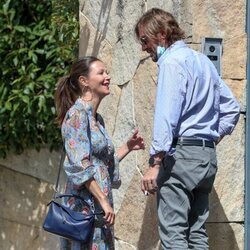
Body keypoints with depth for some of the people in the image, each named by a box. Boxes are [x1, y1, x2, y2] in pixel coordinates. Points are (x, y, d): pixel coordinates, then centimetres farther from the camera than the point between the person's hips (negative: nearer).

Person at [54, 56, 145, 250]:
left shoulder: (97, 119, 17)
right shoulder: (77, 114, -10)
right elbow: (79, 166, -18)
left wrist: (128, 147, 17)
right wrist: (104, 201, -20)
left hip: (99, 206, 9)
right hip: (85, 206, -9)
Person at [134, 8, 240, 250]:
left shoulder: (172, 61, -8)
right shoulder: (204, 61, 19)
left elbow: (166, 116, -17)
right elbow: (231, 108, 23)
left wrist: (155, 162, -20)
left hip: (181, 154, -9)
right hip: (208, 156, 9)